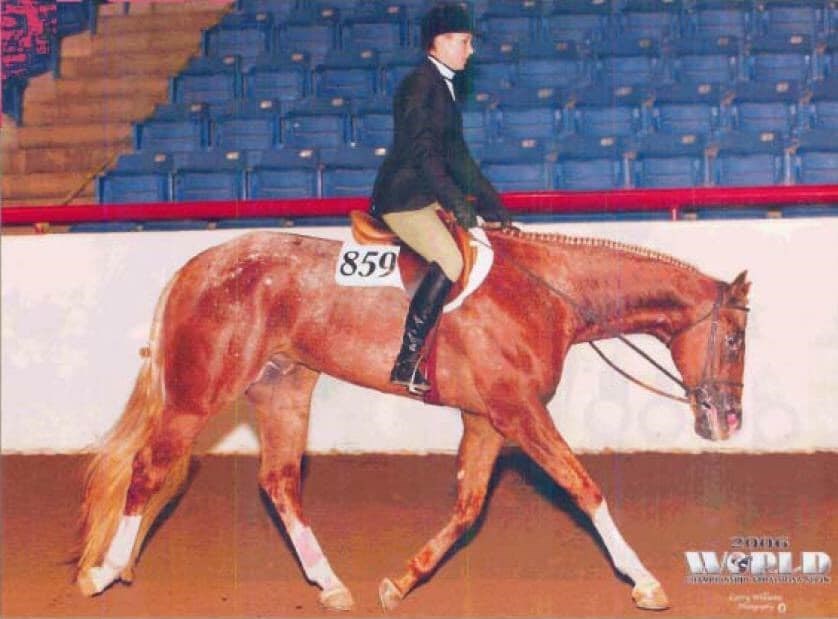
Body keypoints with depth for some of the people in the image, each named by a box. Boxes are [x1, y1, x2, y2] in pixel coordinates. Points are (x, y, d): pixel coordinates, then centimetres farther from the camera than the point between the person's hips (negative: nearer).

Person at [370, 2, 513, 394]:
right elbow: (422, 151, -20)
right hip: (403, 196, -10)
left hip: (428, 196, 10)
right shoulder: (420, 84, -11)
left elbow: (456, 154, 22)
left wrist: (489, 200, 16)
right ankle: (407, 364, -24)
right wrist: (456, 202, -24)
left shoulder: (444, 87, 18)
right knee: (450, 262, -25)